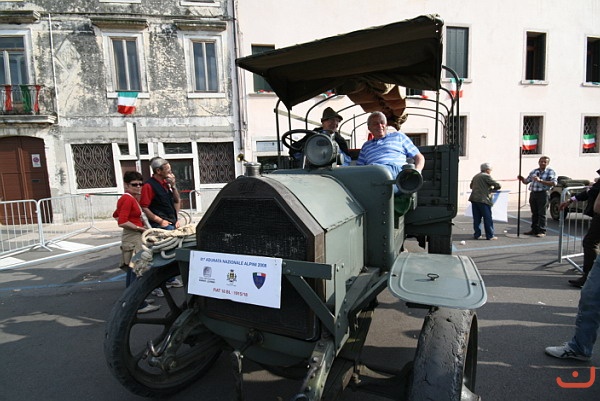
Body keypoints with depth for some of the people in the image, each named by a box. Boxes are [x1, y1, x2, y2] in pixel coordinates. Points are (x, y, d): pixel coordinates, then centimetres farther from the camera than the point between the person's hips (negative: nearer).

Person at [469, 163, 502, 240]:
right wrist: (492, 188, 10)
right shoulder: (486, 176, -5)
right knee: (487, 218, 1)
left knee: (476, 218, 9)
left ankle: (476, 234, 11)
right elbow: (497, 185, -8)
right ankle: (490, 235, 4)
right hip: (483, 200, -7)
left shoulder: (476, 176, 17)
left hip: (474, 199, 7)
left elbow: (471, 186, 30)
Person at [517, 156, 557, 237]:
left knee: (542, 214, -4)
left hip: (542, 194, -5)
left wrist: (540, 180, -21)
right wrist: (522, 178, -3)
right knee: (534, 213, 11)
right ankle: (534, 230, 19)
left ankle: (542, 231, 2)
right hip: (533, 193, 5)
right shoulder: (534, 171, 16)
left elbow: (553, 183, -13)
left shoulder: (550, 172, 1)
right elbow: (526, 181, 19)